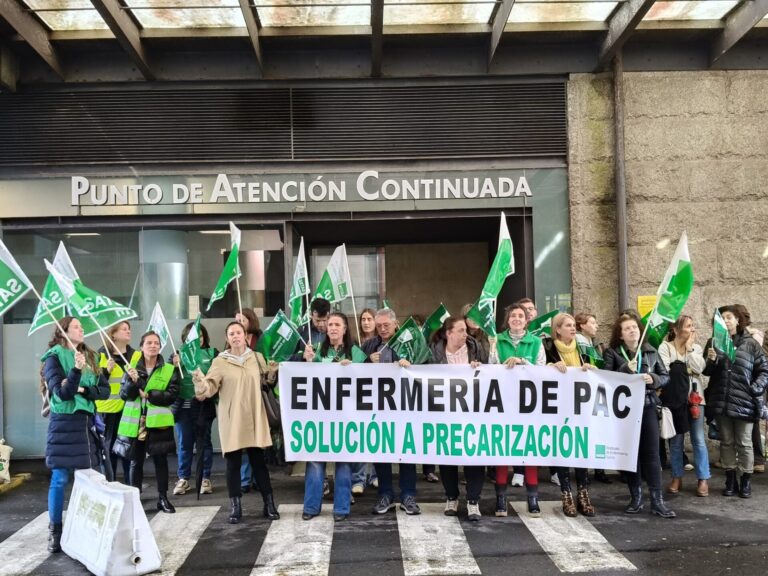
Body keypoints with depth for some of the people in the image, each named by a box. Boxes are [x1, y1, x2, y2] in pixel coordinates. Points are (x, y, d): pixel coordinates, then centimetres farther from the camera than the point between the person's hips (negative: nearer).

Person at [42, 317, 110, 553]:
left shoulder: (90, 357, 10)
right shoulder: (54, 357, -6)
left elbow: (105, 390, 5)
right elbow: (61, 393, -17)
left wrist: (82, 389, -11)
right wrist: (76, 370, -30)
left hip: (86, 422, 5)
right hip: (64, 423, -5)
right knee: (60, 479, -1)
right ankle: (55, 530, 9)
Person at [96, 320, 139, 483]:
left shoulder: (136, 355, 8)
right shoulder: (102, 355, -2)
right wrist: (106, 370, -20)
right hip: (109, 408, -3)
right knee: (109, 445, 5)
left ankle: (130, 485, 17)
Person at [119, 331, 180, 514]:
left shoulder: (169, 370, 2)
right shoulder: (132, 367, 6)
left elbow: (172, 395, -5)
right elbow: (124, 394, 0)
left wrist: (149, 395, -14)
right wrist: (132, 381, -19)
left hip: (158, 421, -1)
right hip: (135, 421, 1)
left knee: (160, 459, 5)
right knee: (136, 461, 7)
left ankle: (163, 498, 14)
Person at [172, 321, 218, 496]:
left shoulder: (212, 353, 2)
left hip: (204, 405, -1)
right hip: (183, 405, 1)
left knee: (204, 442, 7)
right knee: (184, 443, 8)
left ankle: (205, 478, 16)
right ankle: (183, 479, 19)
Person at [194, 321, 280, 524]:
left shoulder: (257, 357, 7)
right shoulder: (220, 361, -2)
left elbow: (267, 382, 18)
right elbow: (210, 388, -8)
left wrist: (273, 370, -1)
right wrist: (200, 381, -28)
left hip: (254, 418, 1)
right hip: (231, 419, -1)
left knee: (258, 460, 6)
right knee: (233, 461, 3)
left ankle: (269, 504, 14)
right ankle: (236, 506, 12)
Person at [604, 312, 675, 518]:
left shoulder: (651, 351, 7)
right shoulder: (612, 353, 0)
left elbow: (665, 376, 10)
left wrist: (653, 378, -11)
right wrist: (626, 369, -22)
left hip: (648, 406, 1)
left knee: (651, 453, 1)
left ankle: (657, 501, 5)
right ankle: (635, 498, 17)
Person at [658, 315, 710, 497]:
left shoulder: (696, 347, 9)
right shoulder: (665, 347, -2)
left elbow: (699, 368, -8)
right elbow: (665, 371, -15)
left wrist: (689, 348, -6)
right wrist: (686, 369, -8)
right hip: (675, 398, -2)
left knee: (698, 440, 2)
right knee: (676, 440, 6)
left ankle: (703, 479, 9)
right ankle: (677, 477, 16)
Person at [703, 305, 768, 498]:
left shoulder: (750, 343, -1)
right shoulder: (713, 342, 5)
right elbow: (706, 372, 8)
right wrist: (710, 361, -13)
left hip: (743, 402, -3)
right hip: (721, 401, 3)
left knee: (744, 443, 6)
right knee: (726, 442, 12)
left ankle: (746, 481, 19)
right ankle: (730, 479, 22)